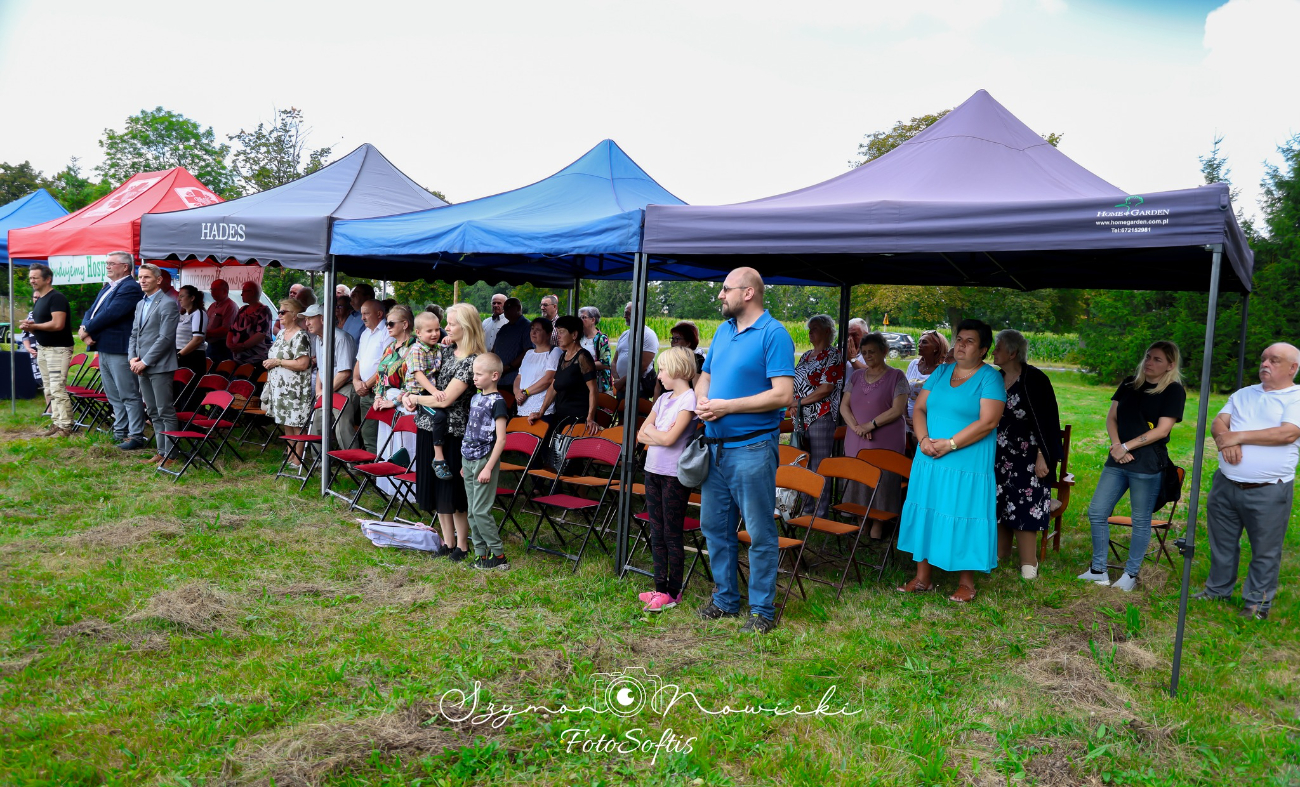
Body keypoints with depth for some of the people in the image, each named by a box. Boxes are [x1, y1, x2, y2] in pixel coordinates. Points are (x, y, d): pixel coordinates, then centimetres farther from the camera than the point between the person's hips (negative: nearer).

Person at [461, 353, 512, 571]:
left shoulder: (497, 402, -12)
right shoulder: (475, 398, 12)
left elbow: (500, 439, -16)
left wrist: (488, 468, -19)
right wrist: (465, 463, 19)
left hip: (485, 461, -8)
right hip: (469, 461, 8)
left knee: (480, 510, -8)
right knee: (472, 511, 10)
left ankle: (498, 555, 2)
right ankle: (481, 554, 17)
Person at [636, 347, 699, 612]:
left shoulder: (689, 399, -12)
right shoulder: (663, 399, 12)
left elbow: (670, 438, -21)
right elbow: (641, 435, 9)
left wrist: (651, 430, -3)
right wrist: (659, 435, -9)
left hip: (675, 474, -8)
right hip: (653, 470, 8)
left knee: (672, 535, 0)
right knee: (657, 533, 12)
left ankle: (673, 592, 9)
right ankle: (660, 587, 21)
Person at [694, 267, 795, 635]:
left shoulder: (774, 334, -11)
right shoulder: (723, 331, 13)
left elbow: (783, 394, -19)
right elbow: (705, 375, 22)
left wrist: (727, 406, -18)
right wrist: (701, 400, -2)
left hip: (752, 447, -8)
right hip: (715, 445, 8)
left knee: (760, 532, 1)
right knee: (714, 525, 15)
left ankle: (762, 609, 15)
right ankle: (725, 599, 30)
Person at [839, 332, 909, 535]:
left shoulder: (896, 377, -1)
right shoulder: (856, 376, 13)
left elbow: (897, 409, -11)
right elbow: (844, 405, 9)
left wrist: (871, 425, -15)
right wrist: (855, 427, -8)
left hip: (886, 441, -5)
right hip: (856, 441, 5)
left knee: (881, 480, -2)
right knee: (858, 480, 6)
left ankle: (877, 524, 8)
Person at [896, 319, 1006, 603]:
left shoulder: (990, 378, -6)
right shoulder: (941, 372, 11)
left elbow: (988, 422, -16)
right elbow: (919, 409, 8)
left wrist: (949, 444, -18)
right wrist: (923, 439, -10)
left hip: (968, 466, -6)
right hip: (929, 462, 6)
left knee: (962, 519, 0)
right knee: (924, 514, 9)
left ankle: (966, 582, 16)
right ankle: (923, 576, 21)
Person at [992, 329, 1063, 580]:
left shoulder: (1034, 379, -11)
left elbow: (1047, 421, -12)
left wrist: (1043, 456, -16)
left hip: (1027, 458, -6)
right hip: (1000, 456, 6)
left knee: (1023, 507, -6)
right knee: (998, 504, 8)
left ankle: (1028, 565, 3)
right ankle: (1000, 556, 20)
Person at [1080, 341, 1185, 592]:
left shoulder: (1174, 391, -4)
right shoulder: (1129, 384, 11)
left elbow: (1162, 430, -11)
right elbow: (1111, 417, 10)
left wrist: (1126, 446, -13)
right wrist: (1115, 445, -7)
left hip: (1148, 465, -5)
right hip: (1117, 460, 6)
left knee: (1141, 520, 5)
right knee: (1096, 512, 4)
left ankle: (1131, 574, 18)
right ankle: (1098, 570, 16)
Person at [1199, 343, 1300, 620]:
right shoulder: (1243, 394, 13)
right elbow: (1218, 423, 6)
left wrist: (1239, 436, -16)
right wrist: (1224, 438, -17)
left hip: (1268, 492, -5)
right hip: (1226, 484, 5)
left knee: (1265, 551, 5)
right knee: (1222, 542, 17)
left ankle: (1258, 603, 20)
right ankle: (1217, 589, 32)